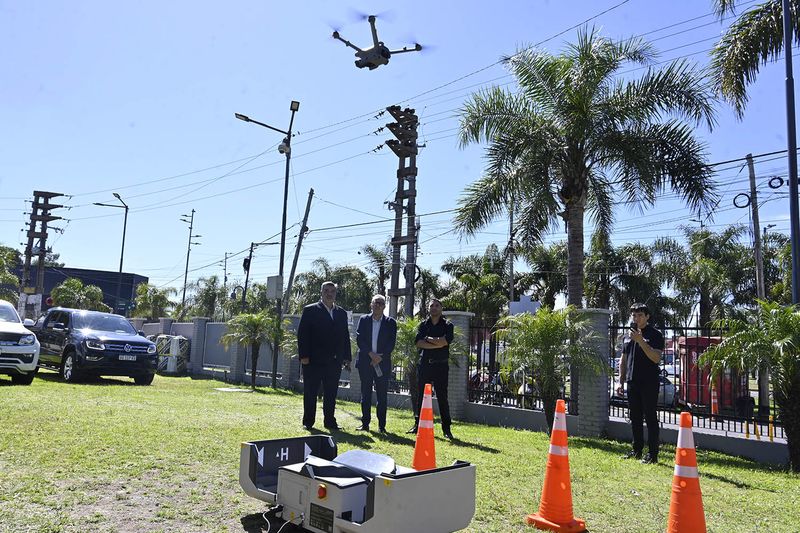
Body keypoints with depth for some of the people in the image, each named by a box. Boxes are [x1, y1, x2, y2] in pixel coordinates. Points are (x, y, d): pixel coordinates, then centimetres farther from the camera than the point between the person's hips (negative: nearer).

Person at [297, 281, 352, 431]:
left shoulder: (341, 313, 13)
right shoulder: (310, 310, 0)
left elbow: (345, 336, 14)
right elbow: (302, 334, -4)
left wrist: (347, 357, 7)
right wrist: (303, 355, -12)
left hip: (334, 361, 4)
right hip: (313, 360, -4)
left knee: (331, 394, 8)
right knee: (310, 393, 5)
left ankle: (330, 421, 17)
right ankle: (308, 422, 14)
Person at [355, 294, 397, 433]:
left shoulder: (390, 322, 5)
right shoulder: (364, 320, 7)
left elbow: (391, 343, -1)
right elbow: (359, 339, -2)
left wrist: (380, 357, -12)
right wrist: (371, 354, -12)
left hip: (383, 363, -1)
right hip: (365, 362, 1)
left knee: (382, 395, 0)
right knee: (365, 394, 6)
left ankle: (382, 425, 6)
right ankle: (365, 423, 12)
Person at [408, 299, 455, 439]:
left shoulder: (447, 325, 4)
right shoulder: (423, 325, 10)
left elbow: (444, 342, -13)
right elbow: (419, 343, -5)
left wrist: (428, 339, -5)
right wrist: (437, 343, -11)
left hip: (441, 366, -2)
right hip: (424, 364, 2)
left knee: (442, 397, -1)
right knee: (421, 395, 6)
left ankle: (446, 429, 4)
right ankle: (418, 424, 15)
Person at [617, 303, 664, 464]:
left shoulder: (655, 334, -4)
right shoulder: (629, 334, 14)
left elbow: (656, 358, -17)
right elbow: (623, 360, 18)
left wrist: (641, 341, -23)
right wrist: (621, 381, 14)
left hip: (649, 382, -6)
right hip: (632, 382, 6)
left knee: (650, 418, -3)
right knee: (635, 418, 12)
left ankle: (653, 454, 2)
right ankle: (637, 450, 22)